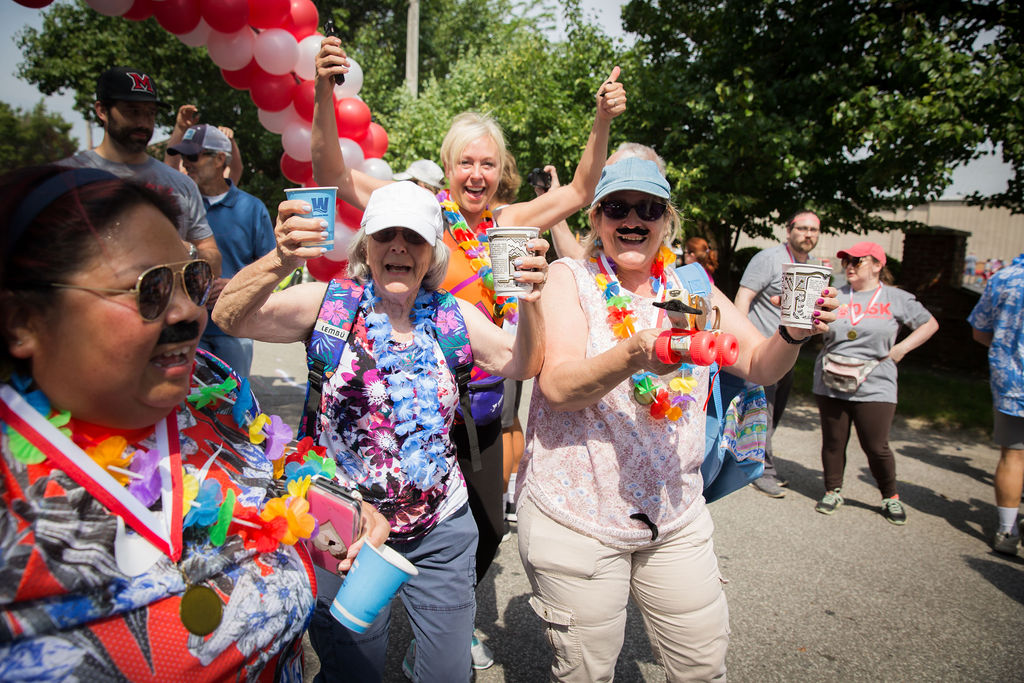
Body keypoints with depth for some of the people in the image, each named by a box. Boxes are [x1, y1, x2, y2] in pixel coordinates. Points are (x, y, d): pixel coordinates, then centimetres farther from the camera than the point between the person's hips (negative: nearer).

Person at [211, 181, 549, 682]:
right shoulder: (330, 304, -10)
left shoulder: (454, 316, -2)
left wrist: (529, 303, -18)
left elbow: (521, 364, 1)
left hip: (441, 532, 3)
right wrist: (280, 262, -40)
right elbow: (230, 318, -21)